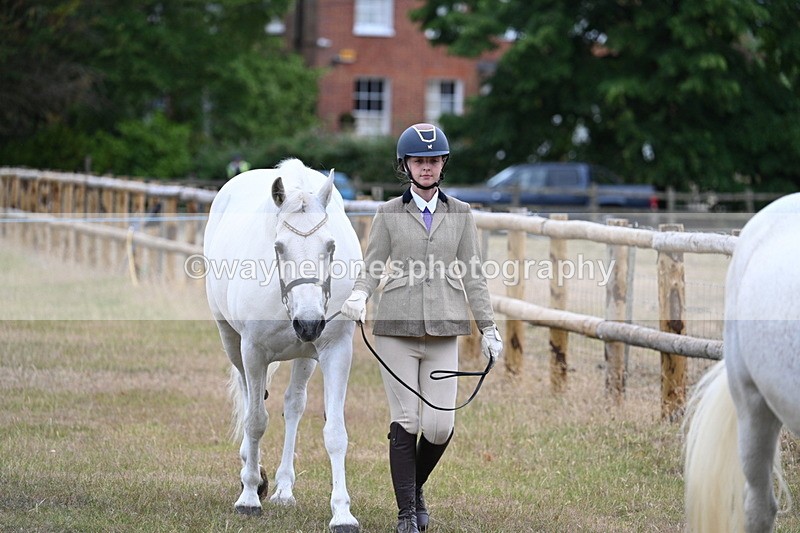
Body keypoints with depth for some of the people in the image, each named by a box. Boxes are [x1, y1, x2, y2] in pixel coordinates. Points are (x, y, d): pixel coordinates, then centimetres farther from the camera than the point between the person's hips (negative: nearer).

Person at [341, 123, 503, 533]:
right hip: (396, 329, -1)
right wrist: (359, 296, -18)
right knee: (404, 422, -3)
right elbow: (372, 265, 3)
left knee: (440, 426, -5)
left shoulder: (460, 214, 10)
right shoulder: (389, 214, 6)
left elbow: (472, 275, 11)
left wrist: (488, 328, 7)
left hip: (443, 331, 1)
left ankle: (415, 487, 24)